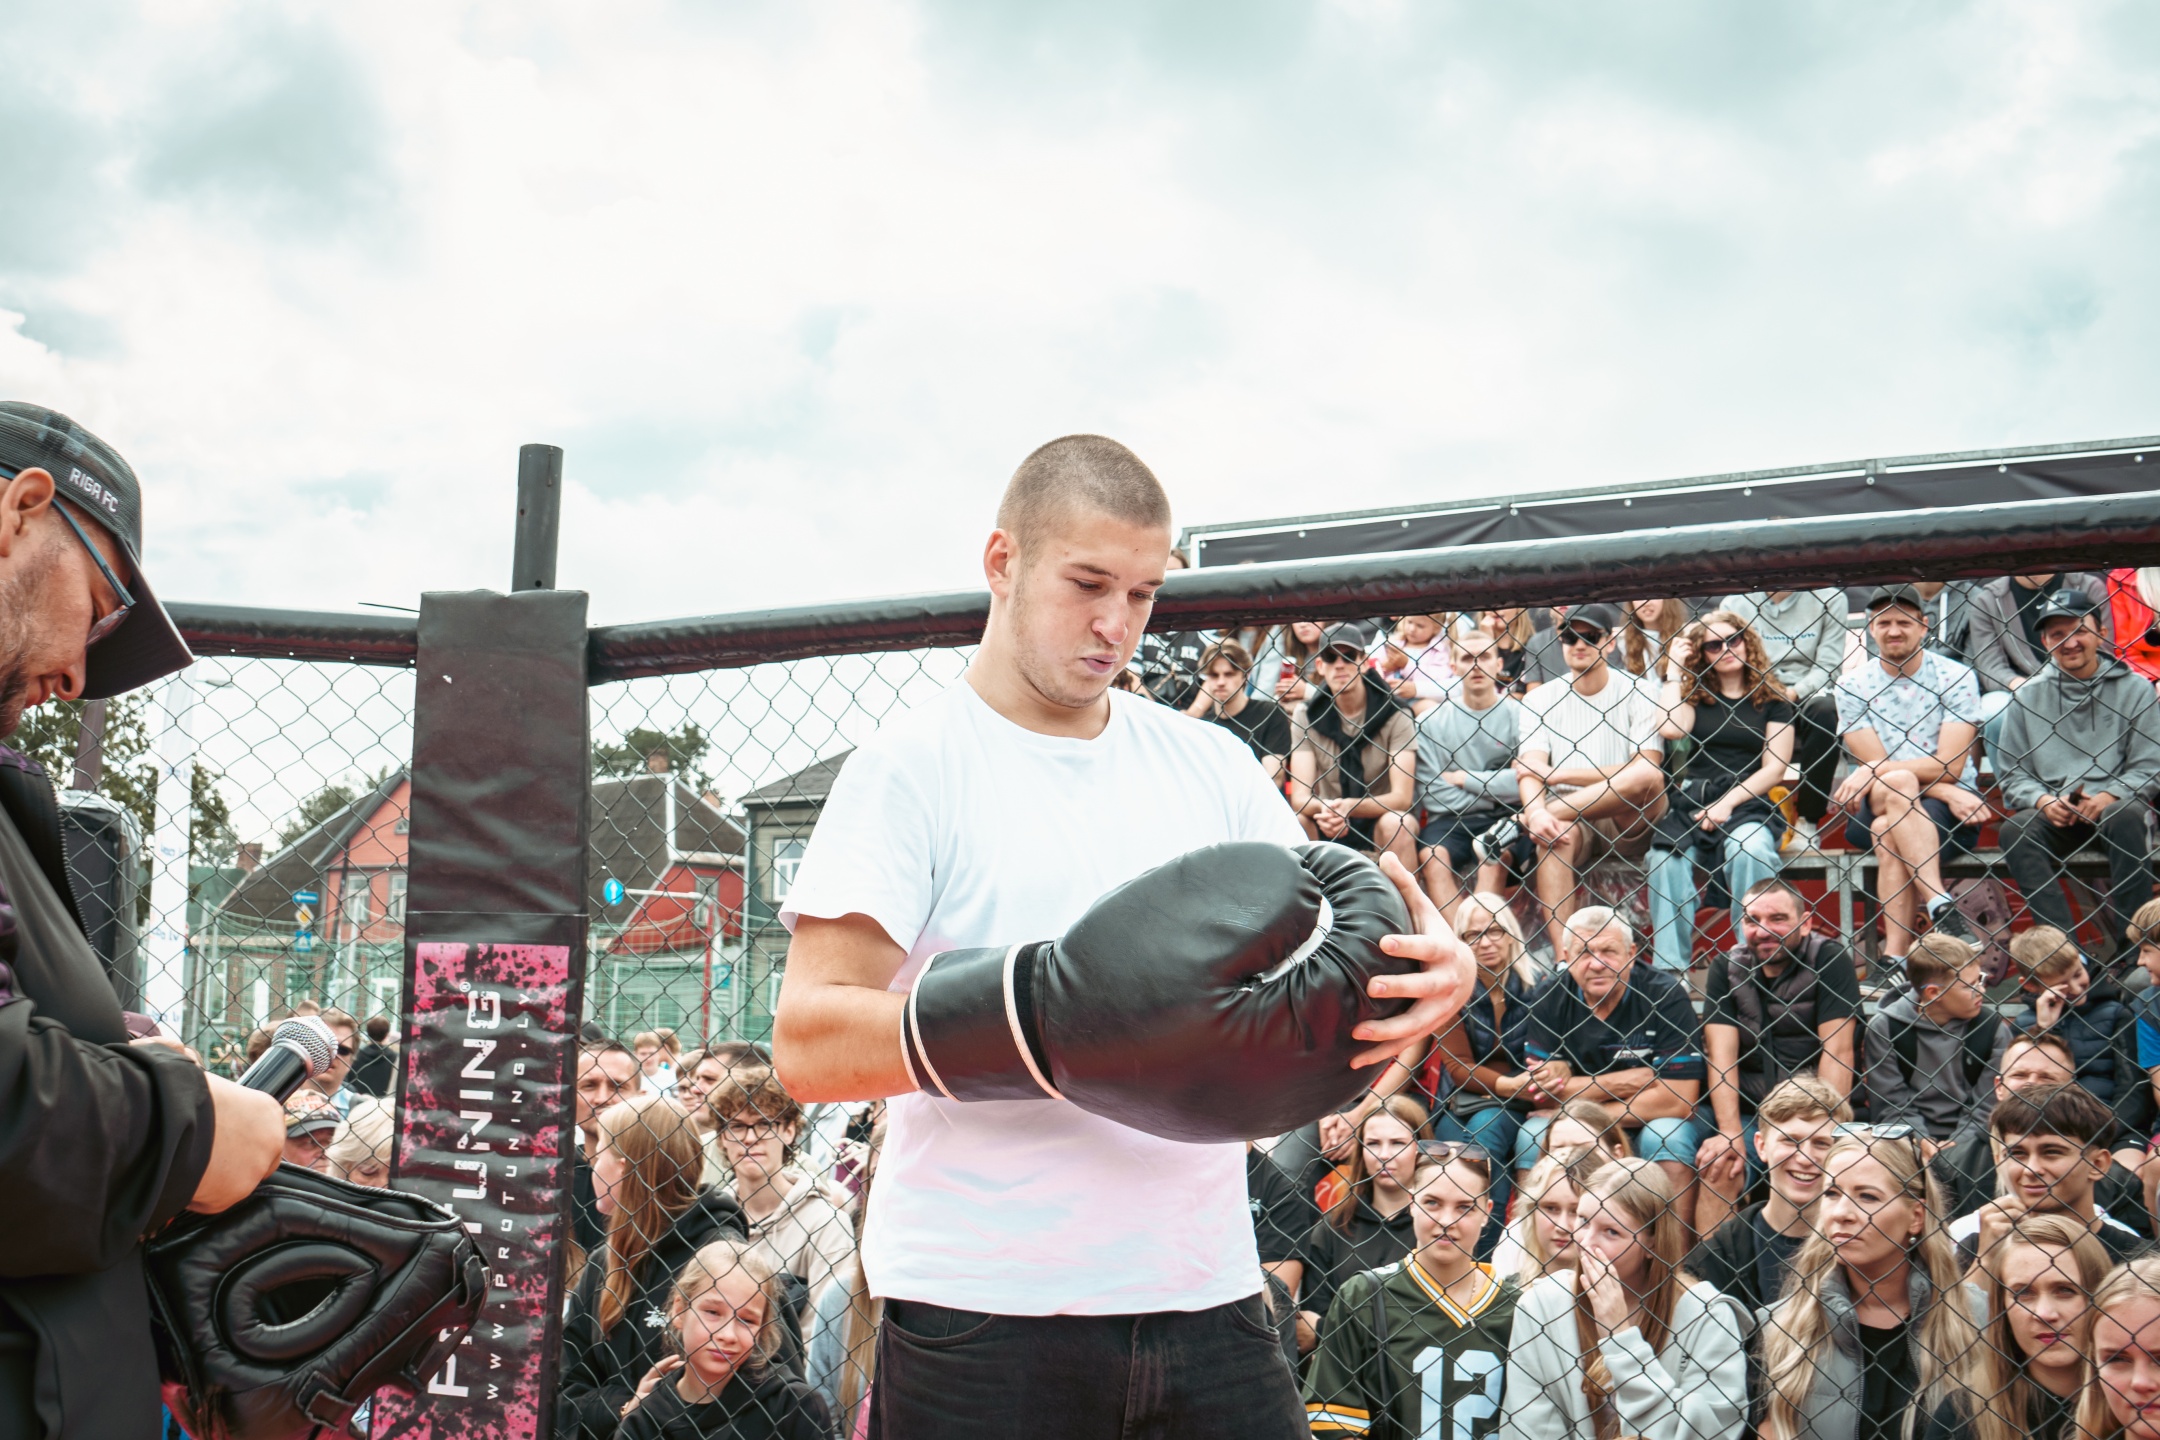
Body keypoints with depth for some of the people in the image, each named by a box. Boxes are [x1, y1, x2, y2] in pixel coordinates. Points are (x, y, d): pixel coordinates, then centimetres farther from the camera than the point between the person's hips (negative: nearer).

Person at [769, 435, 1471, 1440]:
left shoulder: (1210, 763, 12)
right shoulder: (912, 766, -3)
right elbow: (808, 1044, -12)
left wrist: (1435, 968, -14)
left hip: (1207, 1289, 4)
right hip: (986, 1311, -4)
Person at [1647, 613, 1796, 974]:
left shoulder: (1772, 699, 12)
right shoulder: (1695, 694, 18)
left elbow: (1775, 768, 2)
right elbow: (1671, 727, -5)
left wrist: (1728, 803, -11)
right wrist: (1675, 669, 6)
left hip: (1747, 803, -2)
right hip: (1692, 800, 2)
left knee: (1749, 849, -37)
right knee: (1666, 858, -30)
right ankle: (1669, 966, -29)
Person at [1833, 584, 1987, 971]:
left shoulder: (1955, 677, 0)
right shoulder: (1853, 686, 6)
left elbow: (1950, 765, -10)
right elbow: (1874, 765, -4)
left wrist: (1875, 772, -21)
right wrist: (1945, 791, -17)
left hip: (1950, 810, -1)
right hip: (1873, 808, 1)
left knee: (1890, 831, -34)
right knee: (1898, 786, -34)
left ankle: (1894, 956, -44)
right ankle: (1941, 906, -48)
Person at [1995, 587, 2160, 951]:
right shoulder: (2028, 696, 11)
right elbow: (2010, 772, 10)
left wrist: (2108, 797, -17)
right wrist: (2042, 800, -11)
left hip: (2114, 804, -1)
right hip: (2052, 813, 1)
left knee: (2127, 815, -36)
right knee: (2014, 829, -30)